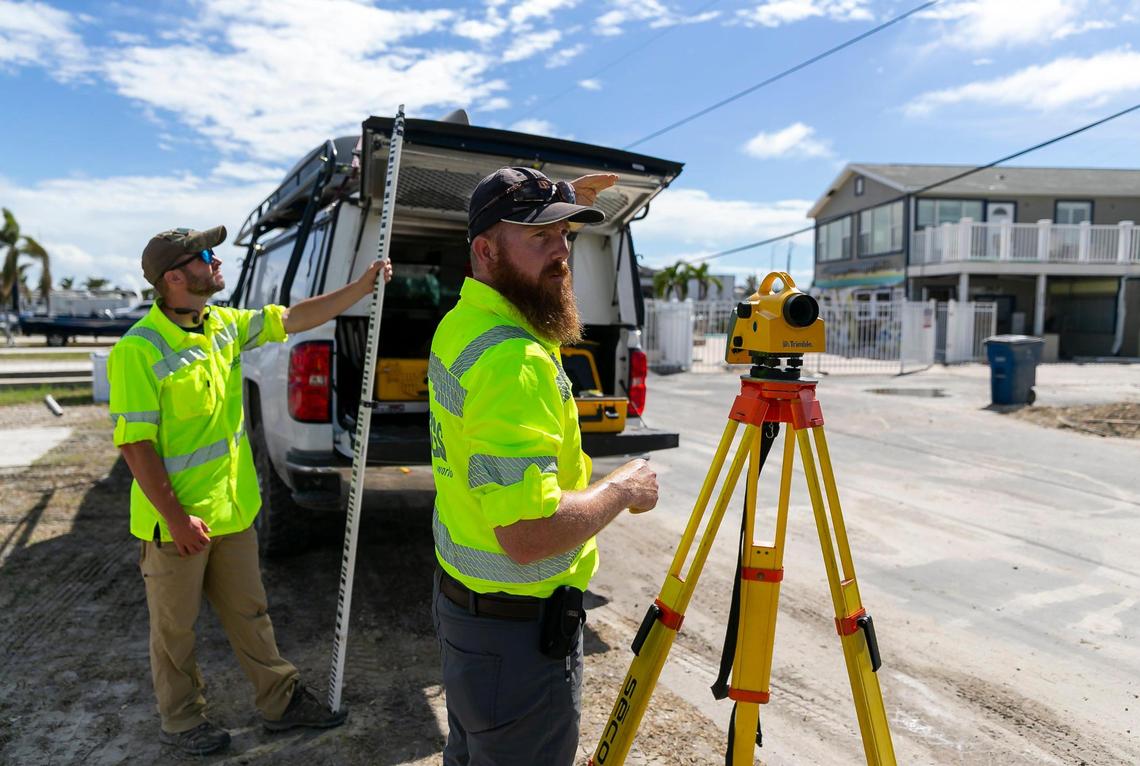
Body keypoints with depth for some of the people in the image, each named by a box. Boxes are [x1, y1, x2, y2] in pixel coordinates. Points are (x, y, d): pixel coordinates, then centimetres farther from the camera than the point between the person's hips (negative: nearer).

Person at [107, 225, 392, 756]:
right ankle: (180, 722, 37)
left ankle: (282, 702, 34)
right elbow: (134, 442, -20)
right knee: (175, 630, 15)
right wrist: (176, 517, -20)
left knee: (249, 613, 19)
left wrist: (363, 286, 1)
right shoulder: (138, 350, -20)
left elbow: (296, 317, 5)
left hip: (232, 510, 7)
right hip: (177, 522, -6)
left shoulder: (225, 325, 0)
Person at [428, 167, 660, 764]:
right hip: (519, 627, -9)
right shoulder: (515, 360, -28)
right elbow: (530, 533, -33)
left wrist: (561, 206, 21)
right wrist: (622, 489, -17)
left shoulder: (459, 324, 2)